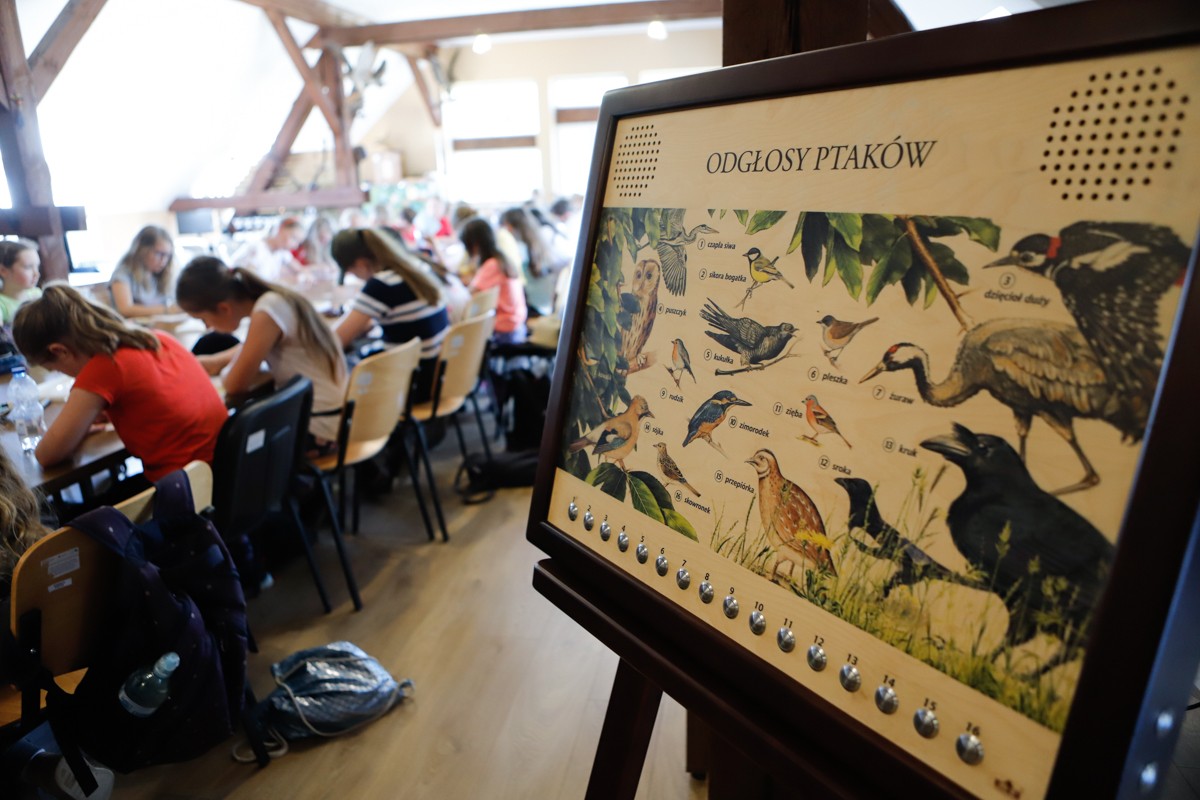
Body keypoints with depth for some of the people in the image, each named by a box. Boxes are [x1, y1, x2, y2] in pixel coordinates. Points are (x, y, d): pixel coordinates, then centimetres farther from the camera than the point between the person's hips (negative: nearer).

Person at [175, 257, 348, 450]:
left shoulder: (268, 310, -22)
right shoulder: (274, 300, 2)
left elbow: (235, 385, -20)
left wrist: (225, 372, 1)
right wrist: (215, 361, 14)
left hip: (319, 428, -8)